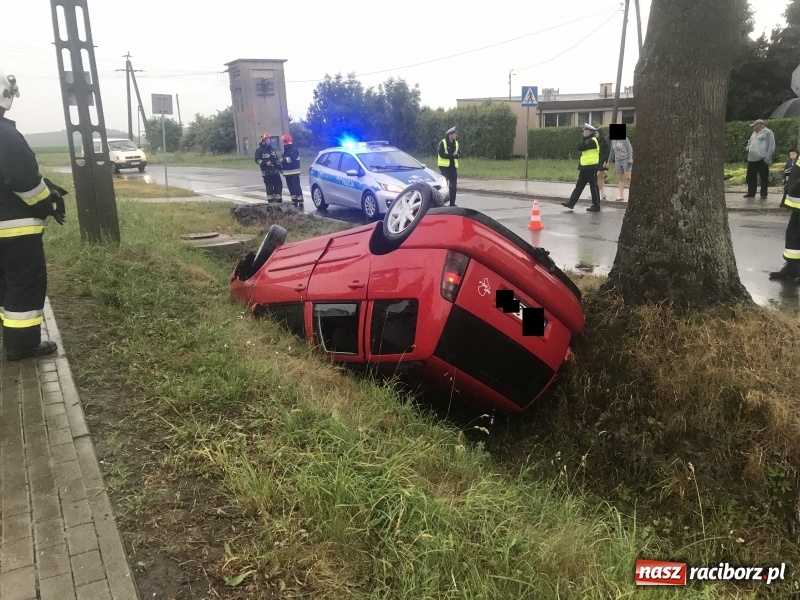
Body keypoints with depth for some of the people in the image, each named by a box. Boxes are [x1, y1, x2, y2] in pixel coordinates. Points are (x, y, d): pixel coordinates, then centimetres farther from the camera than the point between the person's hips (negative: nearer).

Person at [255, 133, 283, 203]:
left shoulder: (271, 149, 17)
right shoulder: (259, 150, -4)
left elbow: (277, 159, 22)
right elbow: (257, 160, -9)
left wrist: (280, 167, 15)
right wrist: (265, 163, -22)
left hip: (275, 171, 6)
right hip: (267, 172, -6)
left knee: (279, 186, 5)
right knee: (269, 187, -4)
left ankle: (279, 200, 15)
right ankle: (270, 201, 4)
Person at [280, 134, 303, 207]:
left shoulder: (294, 150, -9)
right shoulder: (286, 151, 19)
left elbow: (291, 159, -23)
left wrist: (283, 159, -12)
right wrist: (281, 166, 5)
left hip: (294, 173, -9)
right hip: (288, 173, 9)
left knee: (296, 187, -11)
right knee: (291, 188, 10)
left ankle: (300, 202, -11)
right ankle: (294, 202, 16)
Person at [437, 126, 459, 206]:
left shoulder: (456, 143, 10)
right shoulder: (443, 143, -8)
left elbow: (459, 154, 8)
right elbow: (442, 154, -16)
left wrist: (457, 154, -15)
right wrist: (452, 155, -20)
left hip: (453, 167, 6)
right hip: (444, 167, -6)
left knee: (453, 186, 6)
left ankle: (452, 203, 12)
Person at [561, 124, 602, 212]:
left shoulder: (592, 141, -12)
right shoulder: (587, 141, 18)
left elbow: (580, 147, -19)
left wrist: (583, 139, -5)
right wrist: (579, 168, 17)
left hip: (591, 168, -9)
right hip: (585, 168, 9)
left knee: (594, 187, -1)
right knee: (579, 186, 8)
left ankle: (596, 206, 5)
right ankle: (571, 203, 9)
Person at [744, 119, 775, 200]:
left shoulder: (768, 133, -5)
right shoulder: (754, 133, 19)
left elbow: (771, 146, -11)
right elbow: (749, 142, 32)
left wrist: (767, 158, -17)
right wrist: (748, 148, 10)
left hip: (762, 159, -8)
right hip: (752, 159, 8)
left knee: (764, 178, 0)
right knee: (750, 177, 9)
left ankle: (763, 194, 5)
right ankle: (751, 193, 19)